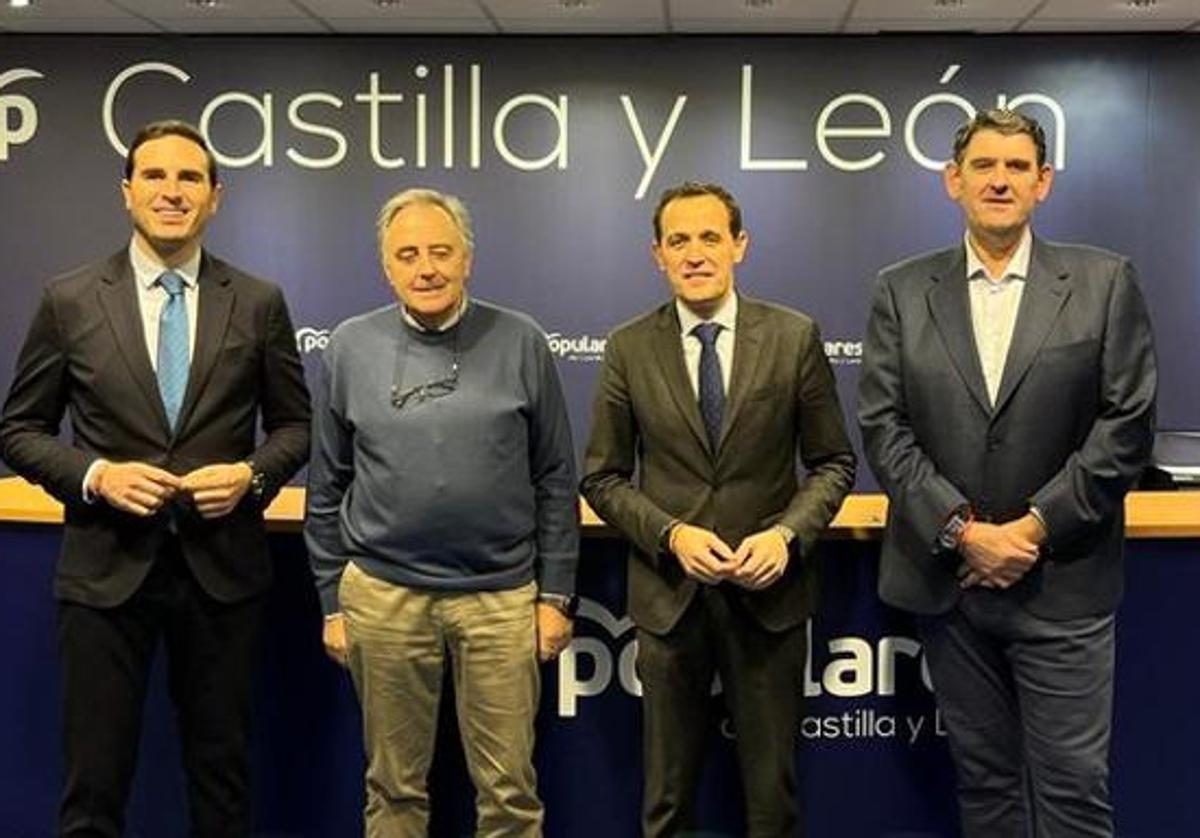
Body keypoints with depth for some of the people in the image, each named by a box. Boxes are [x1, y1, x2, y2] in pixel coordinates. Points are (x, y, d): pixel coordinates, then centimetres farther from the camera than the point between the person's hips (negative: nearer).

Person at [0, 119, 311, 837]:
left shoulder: (259, 303, 2)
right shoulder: (70, 300, 0)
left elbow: (295, 424, 8)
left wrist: (252, 475, -12)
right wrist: (95, 475, -13)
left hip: (223, 564, 1)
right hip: (107, 566, -1)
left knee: (223, 772, 15)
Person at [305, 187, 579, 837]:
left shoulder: (519, 344, 0)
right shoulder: (350, 348, 2)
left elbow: (555, 480, 2)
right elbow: (327, 488, 7)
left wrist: (556, 595, 0)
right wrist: (332, 601, 6)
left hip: (502, 595, -1)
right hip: (383, 594, 1)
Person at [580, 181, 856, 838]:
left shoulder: (794, 337, -2)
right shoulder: (629, 349, -2)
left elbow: (833, 462, 2)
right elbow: (603, 477, 2)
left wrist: (787, 534, -14)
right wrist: (672, 535, -14)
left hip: (767, 589, 0)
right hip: (669, 590, 0)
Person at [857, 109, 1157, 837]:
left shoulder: (1105, 282, 1)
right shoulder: (902, 291, 5)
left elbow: (1128, 423, -4)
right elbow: (883, 427, -2)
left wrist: (1037, 527, -11)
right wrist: (963, 530, -11)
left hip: (1063, 581, -1)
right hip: (948, 578, 2)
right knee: (984, 778, 13)